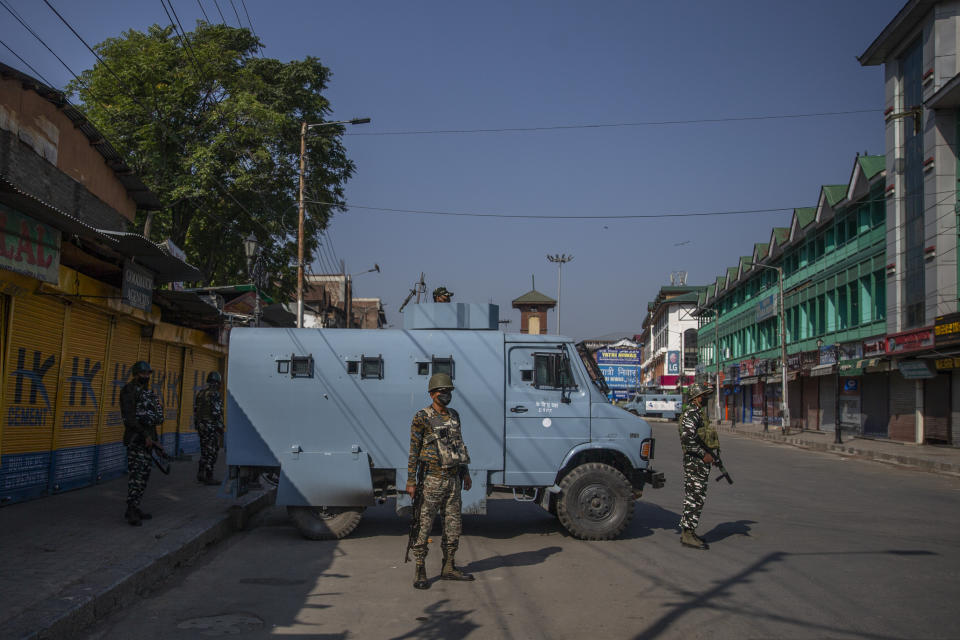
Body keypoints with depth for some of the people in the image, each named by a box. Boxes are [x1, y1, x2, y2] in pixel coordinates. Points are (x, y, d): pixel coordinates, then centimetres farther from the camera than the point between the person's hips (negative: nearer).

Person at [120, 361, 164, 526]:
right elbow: (129, 417, -18)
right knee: (136, 474, -11)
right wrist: (146, 435, -21)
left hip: (146, 438, 9)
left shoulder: (147, 392, 17)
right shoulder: (129, 390, -11)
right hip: (135, 438, -9)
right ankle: (132, 512, -10)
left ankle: (134, 509, 16)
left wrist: (154, 438, 16)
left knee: (144, 474, 10)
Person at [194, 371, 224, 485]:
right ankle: (209, 478, -3)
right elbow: (217, 412, -19)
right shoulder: (215, 394, -14)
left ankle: (200, 475, 20)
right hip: (212, 426, -8)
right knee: (212, 452, -3)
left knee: (204, 451, 17)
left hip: (201, 426, 8)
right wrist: (220, 427, -12)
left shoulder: (199, 393, 11)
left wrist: (197, 425, 20)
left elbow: (195, 410, 14)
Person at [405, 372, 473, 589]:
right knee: (424, 525, -2)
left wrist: (465, 472, 16)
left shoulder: (454, 416, 11)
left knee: (453, 523, 11)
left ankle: (448, 568, 21)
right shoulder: (422, 418, -9)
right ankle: (420, 572, 5)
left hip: (453, 478, 7)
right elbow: (414, 451, -9)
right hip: (432, 479, -7)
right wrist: (411, 481, -12)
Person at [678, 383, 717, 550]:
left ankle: (686, 531, 21)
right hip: (695, 461, -11)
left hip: (699, 461, 11)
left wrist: (710, 454, 20)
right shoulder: (691, 414, -16)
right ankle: (688, 534, -5)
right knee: (696, 498, -8)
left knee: (693, 497, 14)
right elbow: (687, 438, -27)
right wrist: (704, 454, -23)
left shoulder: (697, 413, 18)